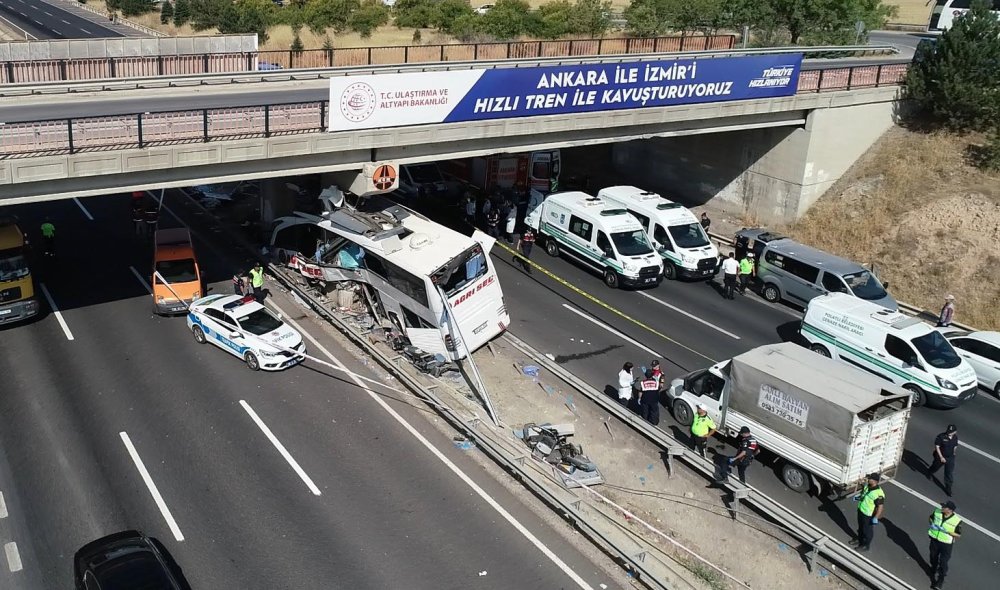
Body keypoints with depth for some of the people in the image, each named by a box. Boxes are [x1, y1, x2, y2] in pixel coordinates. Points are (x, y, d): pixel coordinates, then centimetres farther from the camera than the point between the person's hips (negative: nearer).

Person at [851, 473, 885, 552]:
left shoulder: (878, 493, -34)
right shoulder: (867, 485, -8)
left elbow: (880, 506, -29)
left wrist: (876, 518, -28)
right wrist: (859, 496, 3)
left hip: (868, 515, -8)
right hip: (860, 510, 8)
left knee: (867, 530, 16)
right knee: (860, 527, 29)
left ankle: (866, 545, 38)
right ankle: (860, 540, 52)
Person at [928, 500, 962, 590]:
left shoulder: (957, 520, -24)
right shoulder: (937, 512, -13)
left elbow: (958, 535, -14)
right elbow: (930, 518, 9)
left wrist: (947, 531, -28)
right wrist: (932, 524, -13)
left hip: (946, 543, -4)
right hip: (934, 540, 4)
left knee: (943, 562, 5)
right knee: (933, 557, 25)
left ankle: (941, 581, 23)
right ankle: (934, 570, 53)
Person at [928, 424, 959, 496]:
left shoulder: (955, 438, -8)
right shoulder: (941, 436, -23)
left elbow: (955, 447, 9)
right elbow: (937, 447, -19)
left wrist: (953, 454, 14)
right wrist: (941, 457, -20)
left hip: (950, 458, 2)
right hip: (940, 457, -2)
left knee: (950, 473, 1)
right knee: (935, 467, 24)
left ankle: (948, 488, 13)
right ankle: (929, 473, 57)